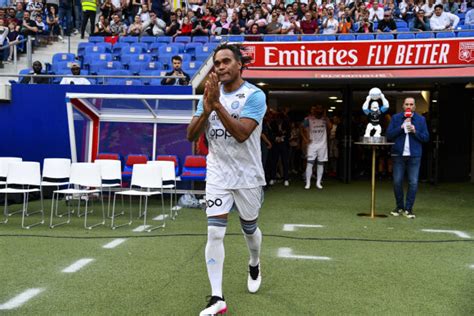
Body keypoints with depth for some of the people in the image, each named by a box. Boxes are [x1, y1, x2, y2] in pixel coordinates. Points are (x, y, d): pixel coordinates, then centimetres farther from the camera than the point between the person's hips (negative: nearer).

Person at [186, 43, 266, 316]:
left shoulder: (255, 95, -12)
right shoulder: (210, 94, 2)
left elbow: (242, 134, -25)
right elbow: (192, 135, -3)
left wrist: (217, 104, -29)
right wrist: (206, 109, -20)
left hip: (248, 176, -2)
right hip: (217, 175, 2)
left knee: (249, 228, 16)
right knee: (215, 233, -8)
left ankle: (255, 265, 48)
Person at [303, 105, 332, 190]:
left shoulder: (324, 119, 4)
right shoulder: (308, 119, -1)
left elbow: (330, 127, -12)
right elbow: (304, 130, 0)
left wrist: (325, 117, -12)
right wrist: (305, 139, -16)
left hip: (322, 144, 2)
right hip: (312, 144, -2)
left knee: (320, 163, 6)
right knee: (309, 163, -8)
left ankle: (318, 182, 13)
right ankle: (308, 183, -2)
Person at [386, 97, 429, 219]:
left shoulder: (421, 119, 7)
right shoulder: (396, 118, 6)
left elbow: (426, 138, 3)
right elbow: (389, 135, -2)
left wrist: (415, 131, -13)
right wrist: (401, 127, -12)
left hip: (414, 155, 0)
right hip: (398, 154, 0)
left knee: (413, 182, -2)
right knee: (397, 182, 3)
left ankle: (408, 208, 8)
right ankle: (399, 207, 19)